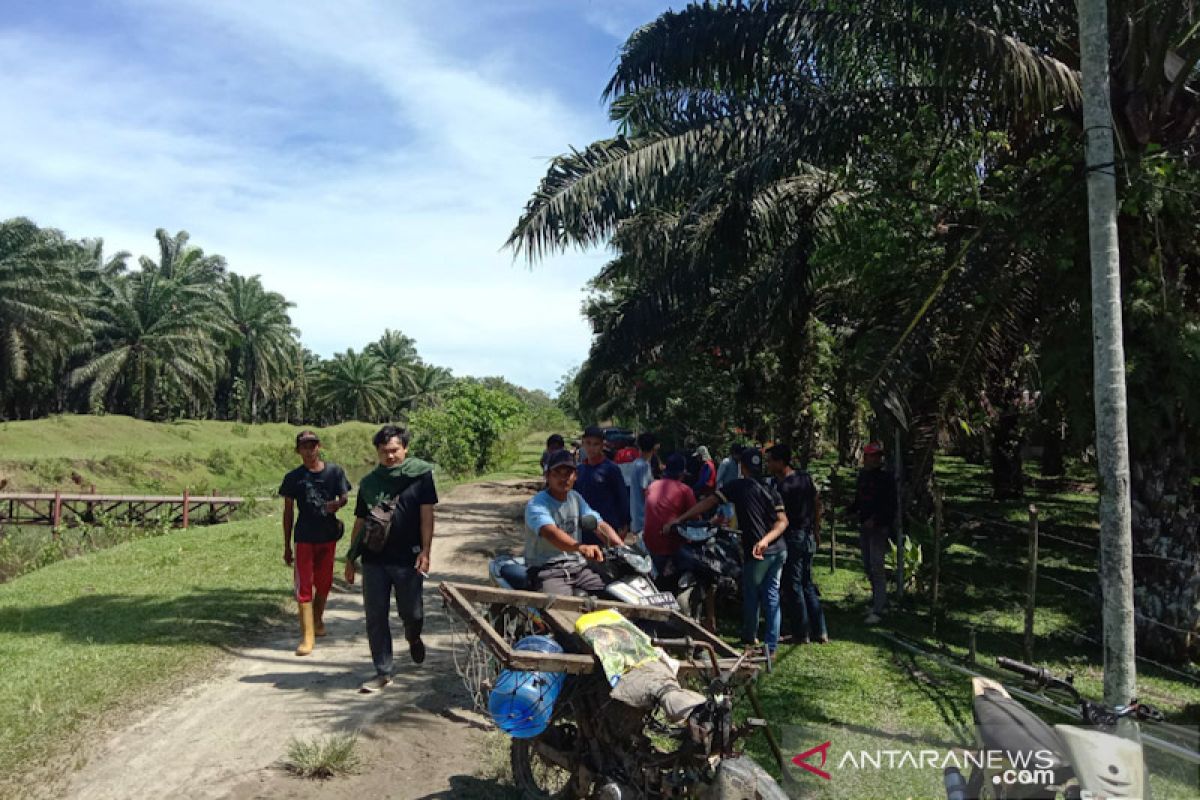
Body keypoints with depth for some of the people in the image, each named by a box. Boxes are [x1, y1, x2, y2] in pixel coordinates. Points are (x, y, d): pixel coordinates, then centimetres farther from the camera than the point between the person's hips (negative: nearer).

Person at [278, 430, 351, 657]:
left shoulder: (335, 471, -1)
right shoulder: (293, 477, -1)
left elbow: (344, 497, 1)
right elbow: (288, 512, 4)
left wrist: (336, 504, -25)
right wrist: (286, 546, 4)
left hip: (328, 535, 1)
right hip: (304, 537, -1)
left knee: (324, 583, 14)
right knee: (303, 585, -4)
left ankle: (318, 619, 39)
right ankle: (307, 636, 0)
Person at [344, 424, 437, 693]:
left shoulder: (420, 473, -2)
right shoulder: (369, 482, 10)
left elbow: (426, 514, -5)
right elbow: (360, 522, 14)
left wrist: (425, 552, -13)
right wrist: (350, 558, 12)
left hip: (408, 559, -3)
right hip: (374, 559, 3)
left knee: (412, 614, 6)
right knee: (375, 617, 4)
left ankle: (413, 638, 41)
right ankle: (383, 672, 16)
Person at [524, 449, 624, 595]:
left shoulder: (576, 498, 12)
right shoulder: (536, 504, -11)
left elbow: (600, 524, 0)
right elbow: (550, 533, -31)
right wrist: (581, 547, -49)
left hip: (578, 567, 6)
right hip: (547, 571, -6)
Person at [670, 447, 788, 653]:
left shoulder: (738, 486, -7)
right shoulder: (771, 489, 9)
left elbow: (708, 502, -9)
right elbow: (783, 521, -1)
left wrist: (679, 519, -6)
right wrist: (766, 540, -14)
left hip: (758, 553, -6)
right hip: (778, 550, 6)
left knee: (751, 596, 13)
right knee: (771, 594, 13)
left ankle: (749, 637, 31)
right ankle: (771, 644, 16)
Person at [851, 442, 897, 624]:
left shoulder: (885, 479, -13)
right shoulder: (862, 476, 9)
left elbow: (890, 506, -15)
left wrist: (875, 520, -23)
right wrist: (849, 509, -1)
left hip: (879, 528, -8)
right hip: (864, 527, 8)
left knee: (877, 568, -9)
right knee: (868, 567, 15)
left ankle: (878, 610, -6)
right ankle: (879, 600, 31)